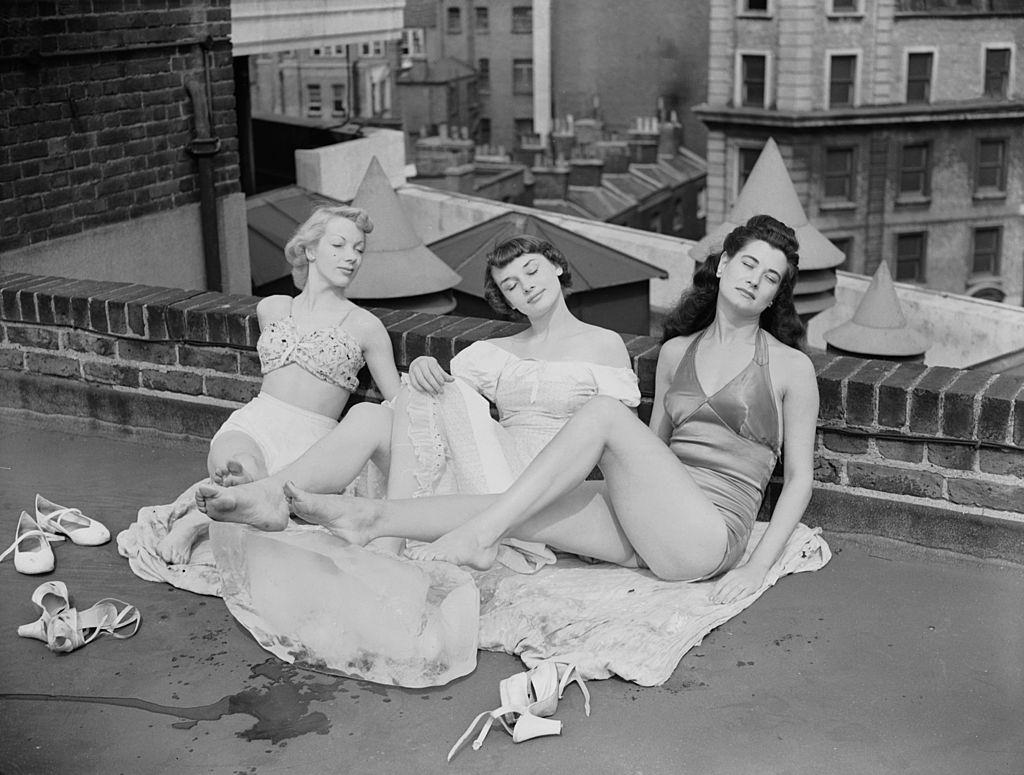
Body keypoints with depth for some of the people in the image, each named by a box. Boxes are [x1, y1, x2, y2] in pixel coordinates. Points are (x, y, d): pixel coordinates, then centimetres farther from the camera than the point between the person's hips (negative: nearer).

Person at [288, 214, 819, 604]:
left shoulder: (791, 368, 5)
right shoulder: (676, 351, 17)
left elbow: (799, 477, 4)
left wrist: (758, 566, -7)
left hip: (710, 535, -5)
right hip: (646, 528, 5)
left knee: (603, 412, -23)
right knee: (518, 511, -15)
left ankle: (479, 533, -23)